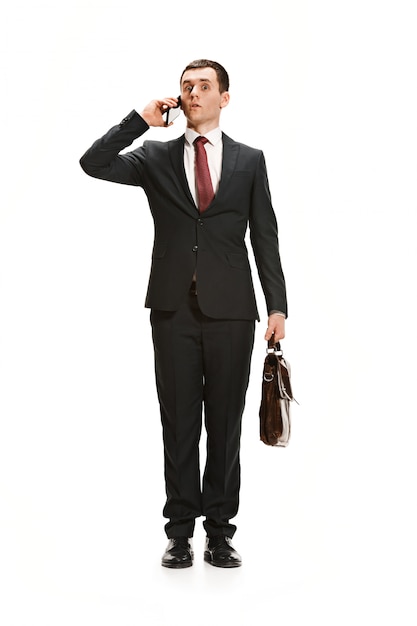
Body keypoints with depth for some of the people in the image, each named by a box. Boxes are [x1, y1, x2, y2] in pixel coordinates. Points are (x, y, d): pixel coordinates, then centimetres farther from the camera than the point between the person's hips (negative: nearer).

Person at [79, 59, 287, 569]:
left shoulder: (249, 160, 10)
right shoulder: (156, 156, 11)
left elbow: (265, 237, 7)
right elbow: (94, 164, -2)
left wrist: (277, 306, 1)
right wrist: (141, 119, -3)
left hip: (230, 308, 0)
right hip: (174, 307, 0)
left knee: (225, 424, 5)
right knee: (179, 423, 5)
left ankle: (219, 530, 14)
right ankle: (180, 531, 13)